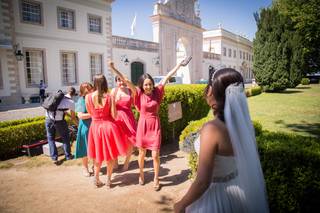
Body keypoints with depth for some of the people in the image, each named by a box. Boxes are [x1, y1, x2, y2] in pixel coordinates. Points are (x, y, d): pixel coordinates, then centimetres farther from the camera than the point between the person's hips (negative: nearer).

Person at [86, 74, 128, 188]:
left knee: (98, 155, 20)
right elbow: (114, 116, -11)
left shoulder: (88, 97, -9)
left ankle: (96, 179, 28)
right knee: (110, 155, 15)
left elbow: (90, 113, 2)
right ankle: (108, 180, 25)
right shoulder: (110, 97, -13)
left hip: (95, 127, 2)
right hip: (108, 126, -2)